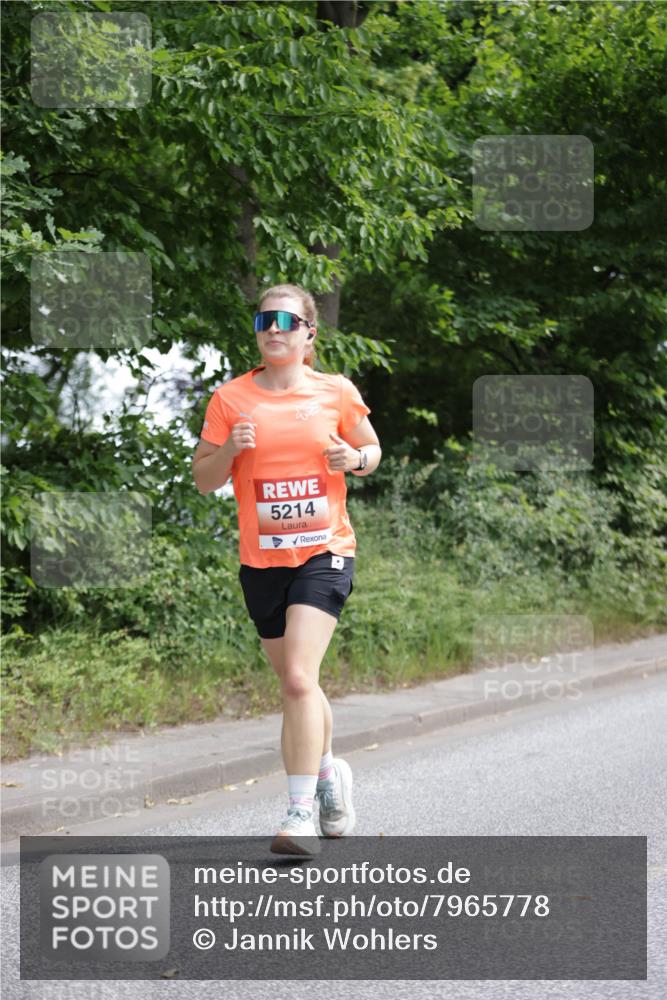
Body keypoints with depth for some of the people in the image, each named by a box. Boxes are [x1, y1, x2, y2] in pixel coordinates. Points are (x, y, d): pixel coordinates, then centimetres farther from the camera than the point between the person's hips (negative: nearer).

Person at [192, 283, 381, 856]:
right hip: (261, 558, 3)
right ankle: (329, 773, 41)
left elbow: (372, 449, 16)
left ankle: (301, 815, -15)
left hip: (325, 551, -3)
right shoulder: (231, 398, 2)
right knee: (296, 682, 14)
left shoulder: (337, 393, 2)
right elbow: (203, 480, 6)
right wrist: (229, 450, -15)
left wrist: (355, 459, -7)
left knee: (299, 677, -18)